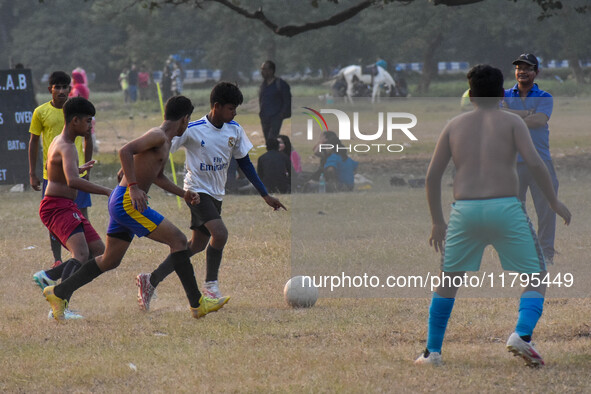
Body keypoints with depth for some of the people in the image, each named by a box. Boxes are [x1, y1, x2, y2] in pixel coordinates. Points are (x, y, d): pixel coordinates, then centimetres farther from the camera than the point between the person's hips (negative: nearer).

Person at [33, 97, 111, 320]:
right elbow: (72, 181, -35)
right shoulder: (66, 148, -17)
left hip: (67, 208, 10)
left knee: (98, 251, 11)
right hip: (58, 207, -10)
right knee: (81, 254, -28)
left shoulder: (59, 142, 16)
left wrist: (80, 168, 51)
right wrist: (106, 192, -37)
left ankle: (47, 277, 15)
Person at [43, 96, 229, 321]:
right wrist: (133, 187, -28)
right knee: (178, 241, -10)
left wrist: (183, 194, 27)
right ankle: (197, 305, -10)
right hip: (126, 202, -10)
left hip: (120, 201, 10)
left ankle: (58, 293, 23)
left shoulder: (165, 141, 20)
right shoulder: (158, 136, -12)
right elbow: (125, 151, -26)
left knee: (110, 261, 16)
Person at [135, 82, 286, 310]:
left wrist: (265, 195, 7)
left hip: (216, 195, 7)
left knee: (197, 246, 10)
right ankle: (211, 285, -10)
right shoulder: (192, 130, -17)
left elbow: (244, 163, 9)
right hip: (197, 191, -7)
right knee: (220, 233, -26)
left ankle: (151, 280, 20)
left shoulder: (234, 130, 0)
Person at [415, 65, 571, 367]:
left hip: (465, 209, 3)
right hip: (505, 207, -3)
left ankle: (432, 351, 18)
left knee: (448, 280, 21)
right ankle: (522, 334, -17)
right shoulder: (511, 122, 7)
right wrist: (554, 202, 3)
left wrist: (437, 221, 20)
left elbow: (432, 176, 11)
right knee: (537, 277, 8)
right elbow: (534, 162, -7)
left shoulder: (455, 125, 15)